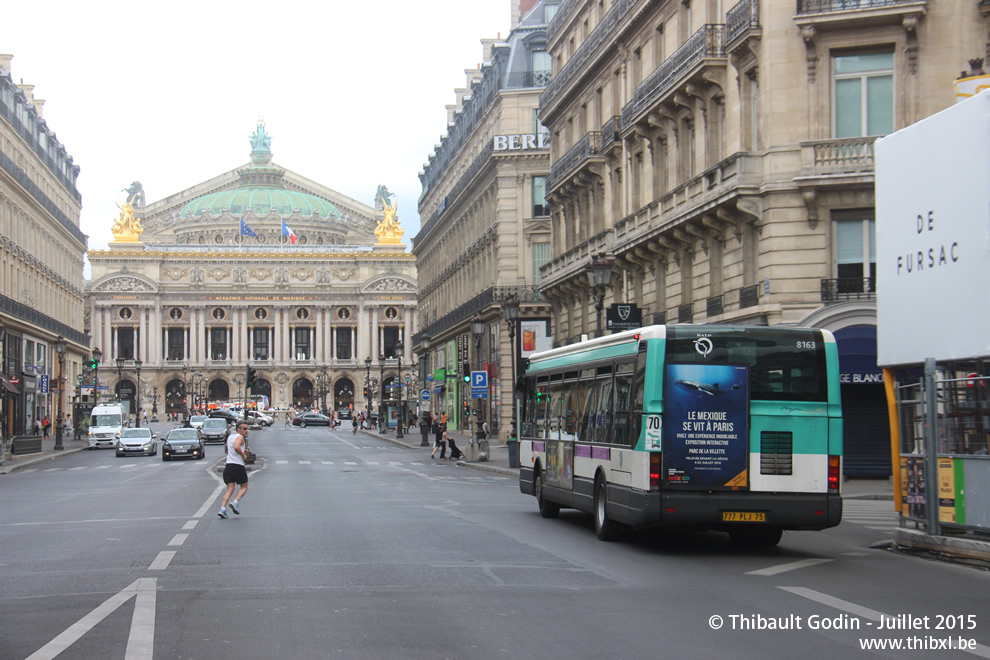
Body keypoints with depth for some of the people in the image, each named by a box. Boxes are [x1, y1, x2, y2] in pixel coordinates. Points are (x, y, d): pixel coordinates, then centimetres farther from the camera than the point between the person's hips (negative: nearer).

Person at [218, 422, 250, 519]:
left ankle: (222, 508, -13)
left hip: (228, 466, 7)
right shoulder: (240, 437, -6)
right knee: (244, 487, 10)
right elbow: (236, 447, -26)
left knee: (230, 489, 4)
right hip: (238, 466, -7)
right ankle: (235, 502, -12)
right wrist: (243, 455, -11)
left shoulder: (229, 437, 20)